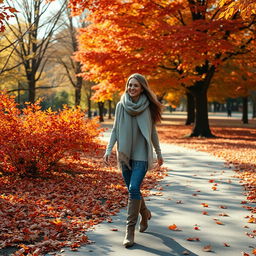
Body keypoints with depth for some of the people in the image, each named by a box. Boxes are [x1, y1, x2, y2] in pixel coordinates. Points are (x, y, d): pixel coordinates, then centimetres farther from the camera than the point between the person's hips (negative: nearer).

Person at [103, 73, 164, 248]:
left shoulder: (148, 107, -4)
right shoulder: (121, 105, 1)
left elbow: (153, 131, 5)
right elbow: (115, 130, 5)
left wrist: (159, 153, 10)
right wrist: (109, 150, -4)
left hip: (141, 155, -3)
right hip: (125, 154, 3)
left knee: (134, 189, -14)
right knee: (132, 190, 13)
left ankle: (130, 230, -7)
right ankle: (145, 213, 41)